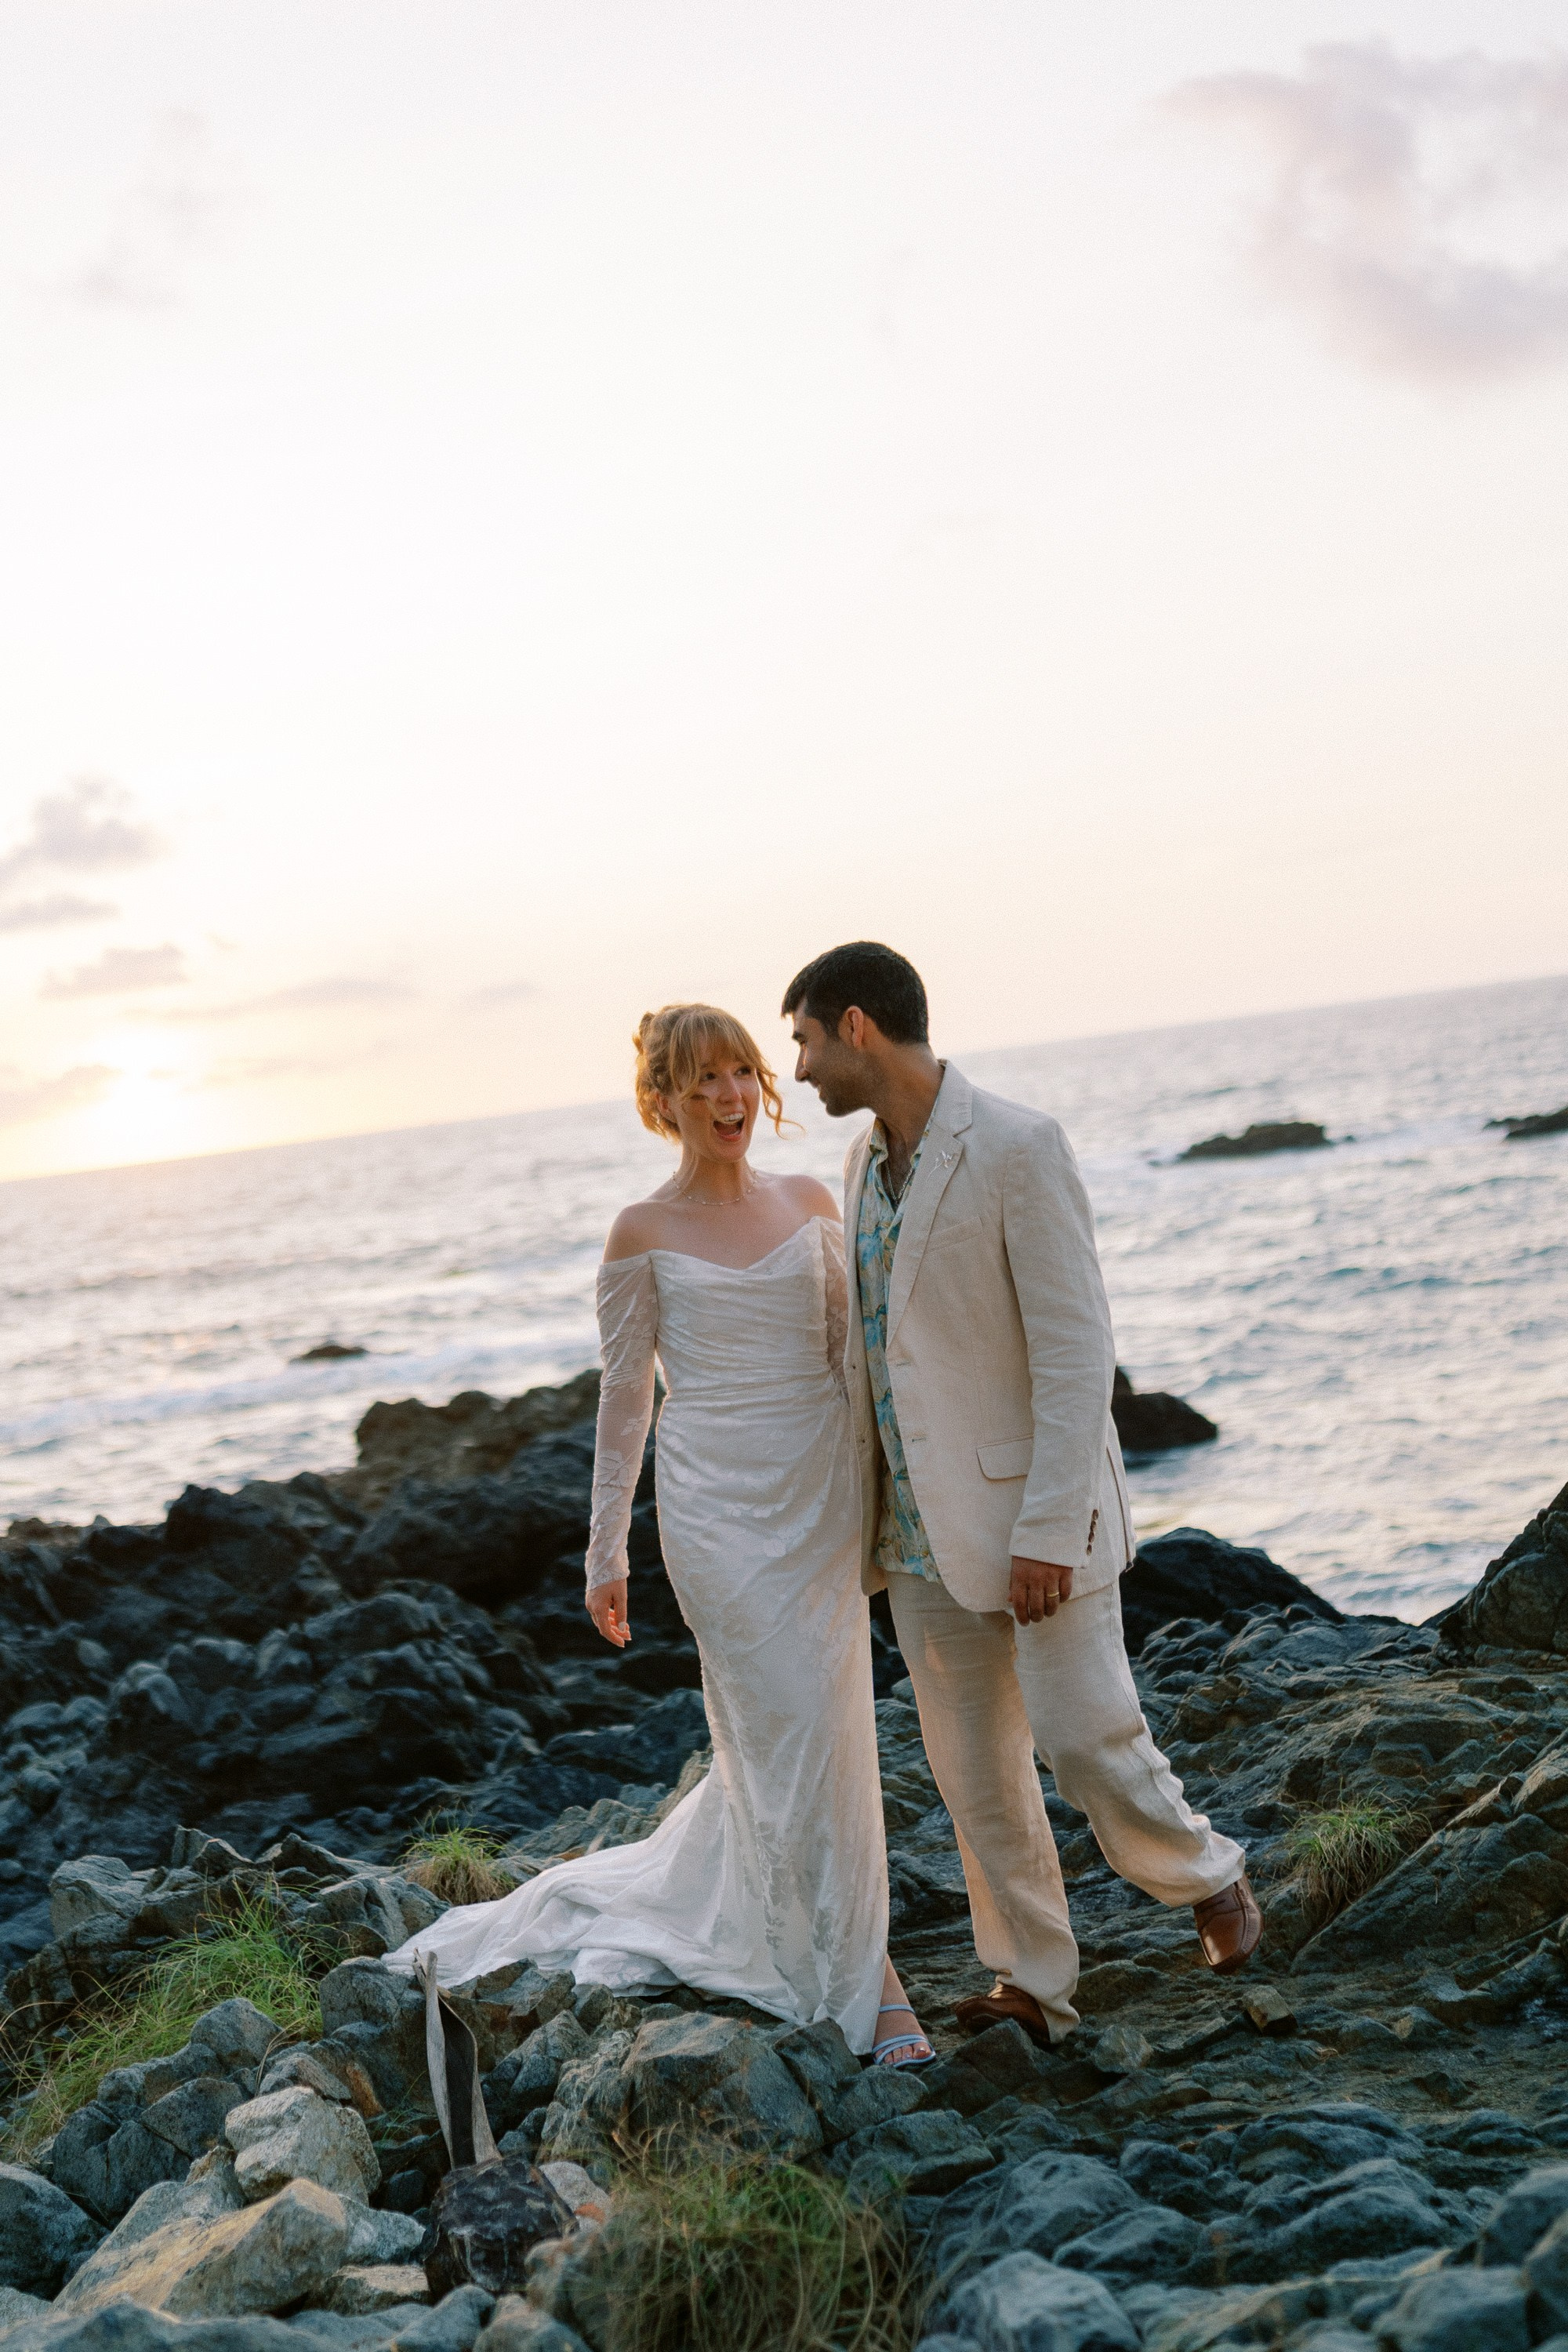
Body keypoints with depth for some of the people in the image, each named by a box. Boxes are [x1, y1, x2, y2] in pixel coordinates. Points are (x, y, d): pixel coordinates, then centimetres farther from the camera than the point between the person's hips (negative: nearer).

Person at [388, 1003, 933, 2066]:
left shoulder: (813, 1203, 7)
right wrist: (608, 1551, 2)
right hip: (718, 1500, -4)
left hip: (822, 1490, 4)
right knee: (788, 1730, -2)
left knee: (828, 1728, 6)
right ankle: (861, 1976, 10)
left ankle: (671, 1895, 28)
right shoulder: (645, 1234, -3)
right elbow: (624, 1396, 1)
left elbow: (850, 1353, 11)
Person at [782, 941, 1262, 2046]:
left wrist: (1048, 1534, -22)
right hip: (920, 1525, 7)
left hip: (1031, 1512, -7)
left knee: (1086, 1739, -4)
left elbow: (1077, 1351, -19)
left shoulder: (1019, 1147, -16)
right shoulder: (868, 1159, 8)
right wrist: (863, 1507, 16)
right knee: (973, 1767, 10)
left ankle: (1208, 1876, 25)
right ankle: (1034, 1986, 23)